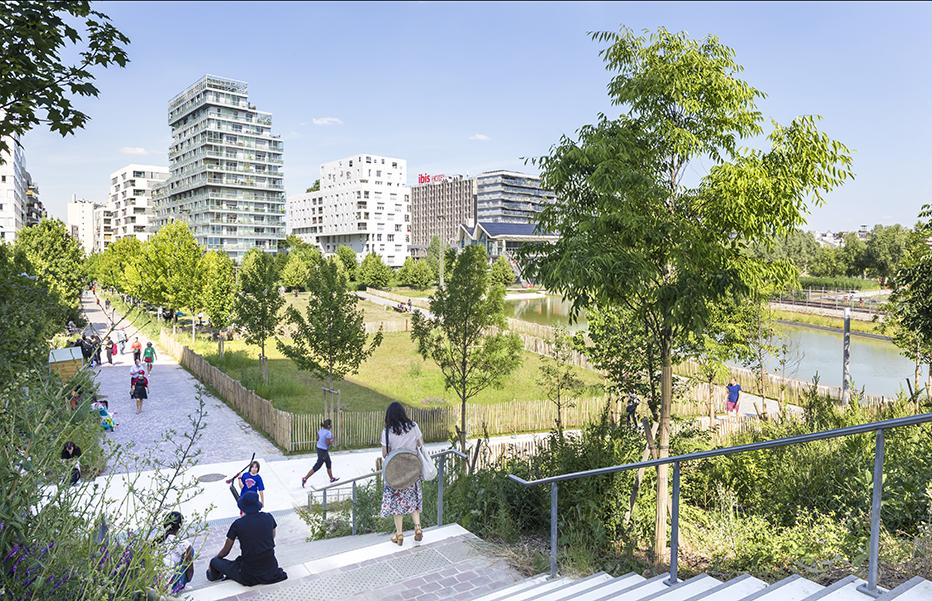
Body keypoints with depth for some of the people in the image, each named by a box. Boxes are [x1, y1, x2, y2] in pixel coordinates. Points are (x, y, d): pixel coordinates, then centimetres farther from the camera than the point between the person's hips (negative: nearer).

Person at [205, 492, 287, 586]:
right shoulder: (269, 517, -1)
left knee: (214, 561, 13)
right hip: (271, 571, 3)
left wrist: (216, 558, 27)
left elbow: (225, 551, 5)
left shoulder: (238, 524, -8)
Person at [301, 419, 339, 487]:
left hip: (319, 448, 10)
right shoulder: (328, 433, -22)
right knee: (317, 466, 0)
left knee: (329, 464, 22)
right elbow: (328, 443, -21)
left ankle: (332, 478, 35)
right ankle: (305, 478, 3)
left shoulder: (321, 430, 2)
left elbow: (317, 439, 9)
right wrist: (332, 440, -4)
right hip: (323, 451, -10)